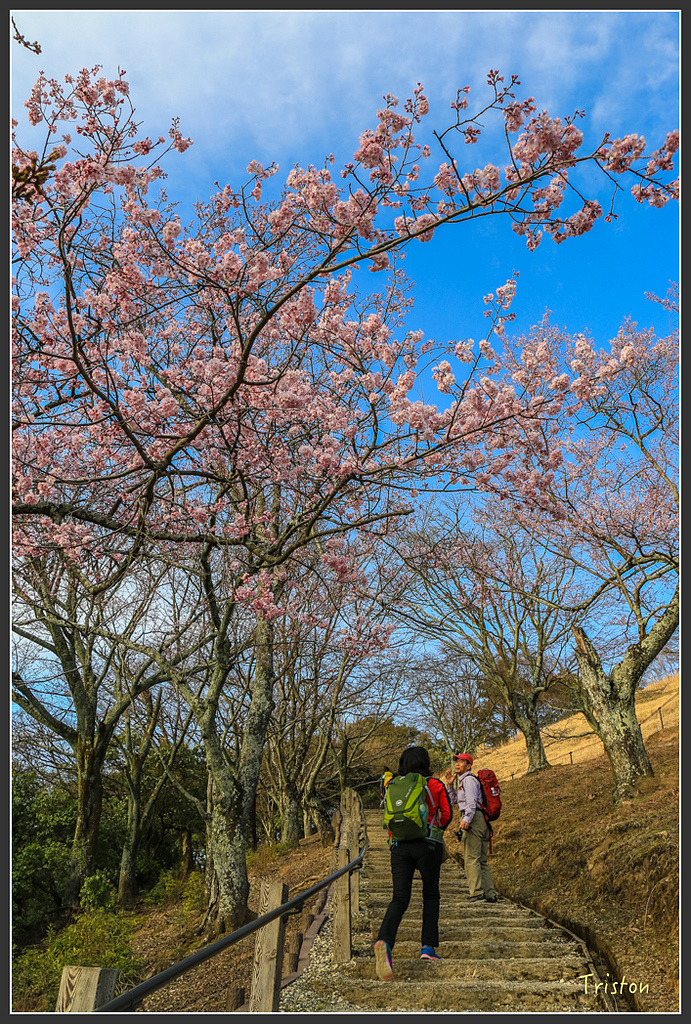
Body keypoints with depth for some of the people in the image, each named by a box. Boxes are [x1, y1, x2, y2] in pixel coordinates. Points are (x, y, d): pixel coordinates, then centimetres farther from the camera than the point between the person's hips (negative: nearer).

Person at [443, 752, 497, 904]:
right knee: (481, 860, 11)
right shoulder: (460, 781, 24)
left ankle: (477, 894, -11)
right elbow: (453, 800, 27)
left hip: (473, 819, -10)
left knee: (471, 858, -10)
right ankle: (490, 894, 12)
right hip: (482, 821, 10)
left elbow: (472, 801, -19)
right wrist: (449, 784, 16)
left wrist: (466, 820, -30)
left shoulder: (468, 779, -6)